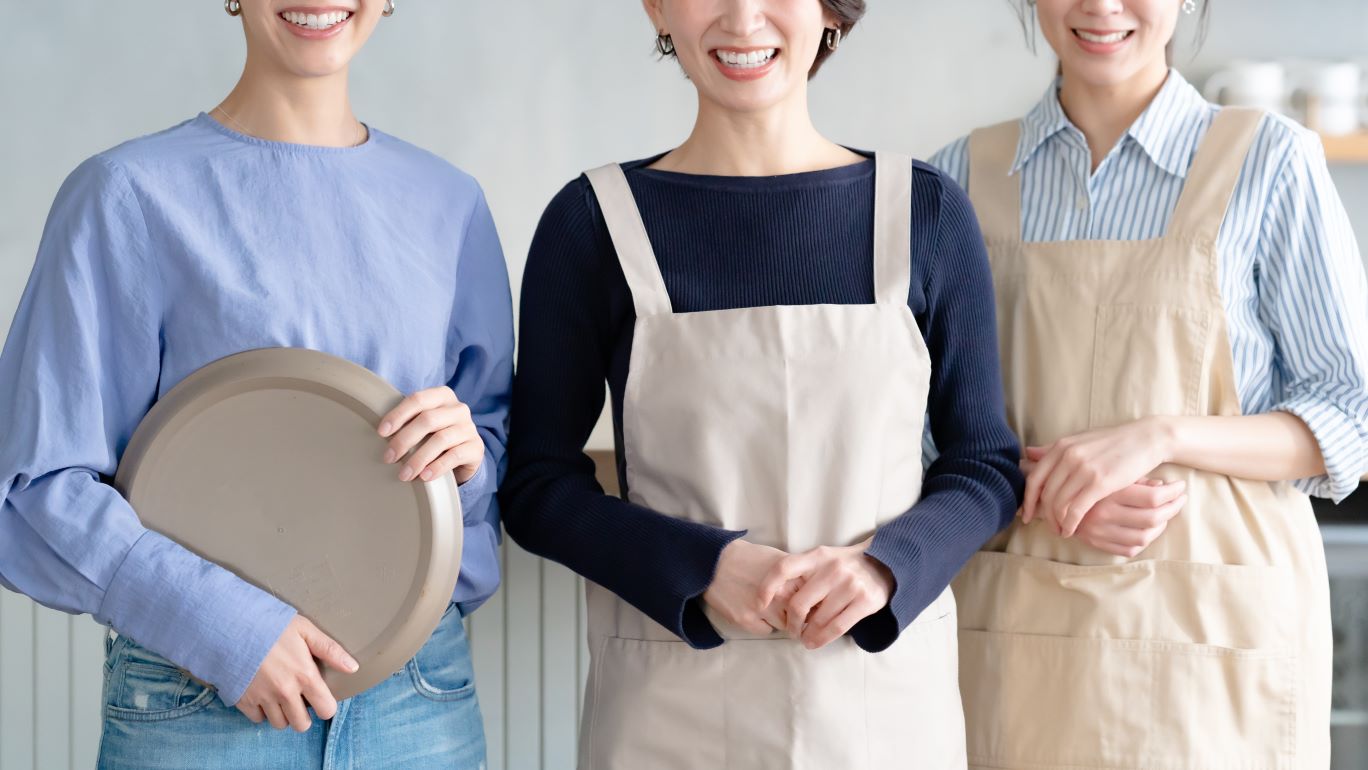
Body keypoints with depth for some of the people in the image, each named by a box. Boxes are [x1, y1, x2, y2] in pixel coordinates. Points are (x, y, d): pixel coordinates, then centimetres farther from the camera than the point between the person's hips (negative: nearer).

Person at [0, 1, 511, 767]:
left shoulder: (451, 204, 6)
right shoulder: (130, 194, -6)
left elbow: (513, 458, 13)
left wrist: (471, 458, -10)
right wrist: (225, 627, -19)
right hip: (198, 706, -3)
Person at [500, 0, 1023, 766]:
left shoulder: (926, 211, 0)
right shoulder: (592, 222, -2)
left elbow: (988, 465, 5)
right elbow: (538, 486, 0)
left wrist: (885, 565, -14)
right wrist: (703, 568, -15)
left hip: (887, 700, 1)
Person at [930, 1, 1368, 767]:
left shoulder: (1270, 160, -4)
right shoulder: (968, 172, 4)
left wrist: (1161, 435, -19)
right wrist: (1040, 486, -12)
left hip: (1212, 623, -2)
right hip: (1015, 625, 2)